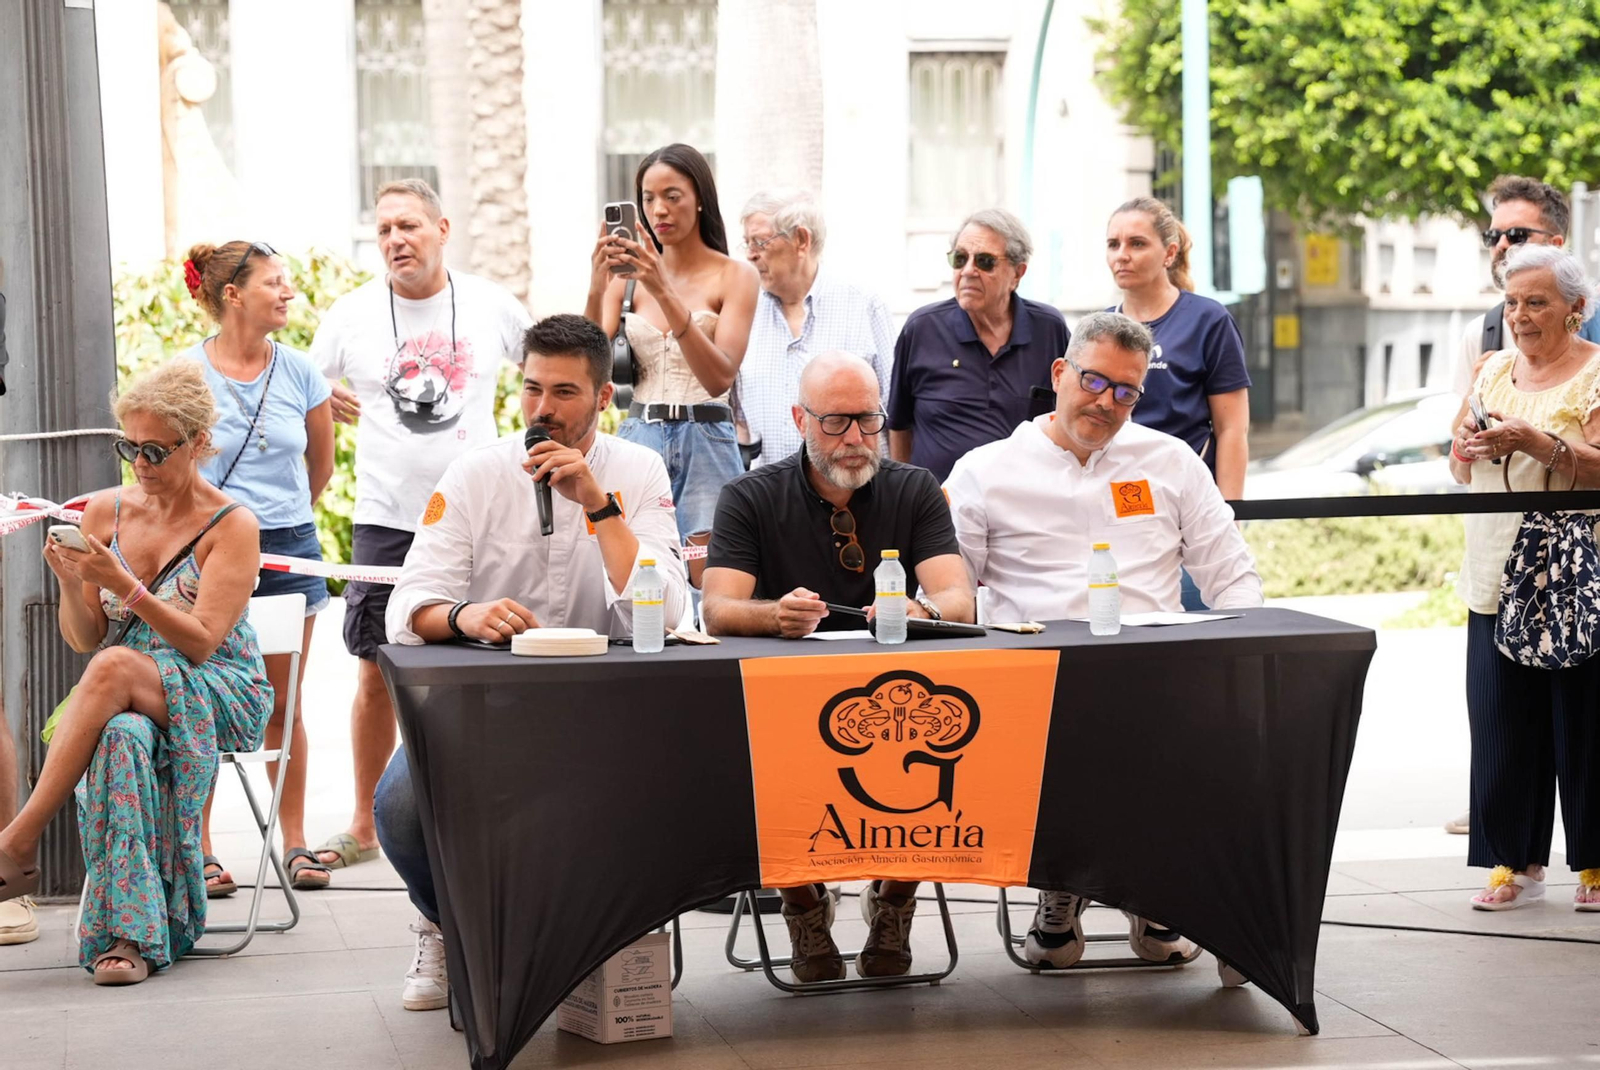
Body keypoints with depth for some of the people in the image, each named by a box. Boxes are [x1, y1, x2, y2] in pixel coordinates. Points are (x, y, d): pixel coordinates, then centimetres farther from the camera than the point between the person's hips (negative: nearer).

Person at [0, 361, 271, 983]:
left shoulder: (231, 526, -4)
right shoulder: (105, 512, 9)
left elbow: (201, 642, -14)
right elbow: (83, 639, 9)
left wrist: (124, 586, -25)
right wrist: (71, 585, -13)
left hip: (220, 697, -3)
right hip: (126, 701, 3)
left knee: (114, 669, -37)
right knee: (123, 737, -38)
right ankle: (131, 933, -39)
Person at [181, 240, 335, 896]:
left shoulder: (299, 373, 4)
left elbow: (320, 466, 17)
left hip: (289, 547, 3)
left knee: (284, 702, 6)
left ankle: (295, 843, 12)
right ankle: (199, 849, 6)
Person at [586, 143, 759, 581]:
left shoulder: (734, 277, 0)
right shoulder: (628, 278, 8)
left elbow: (719, 377, -14)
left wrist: (665, 292, -22)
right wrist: (595, 290, -16)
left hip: (706, 442, -2)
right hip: (638, 440, 3)